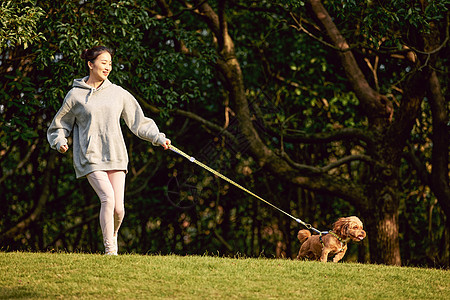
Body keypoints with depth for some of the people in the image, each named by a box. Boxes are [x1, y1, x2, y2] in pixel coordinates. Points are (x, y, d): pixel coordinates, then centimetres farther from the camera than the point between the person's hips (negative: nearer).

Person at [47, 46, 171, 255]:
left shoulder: (118, 93, 11)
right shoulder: (75, 95, 4)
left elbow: (138, 122, 17)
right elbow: (59, 126, 13)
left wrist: (158, 138, 8)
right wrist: (60, 142, -6)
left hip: (115, 157, 3)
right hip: (90, 157, -3)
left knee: (118, 207, -6)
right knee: (108, 198, -21)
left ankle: (112, 235, 26)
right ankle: (110, 250, -15)